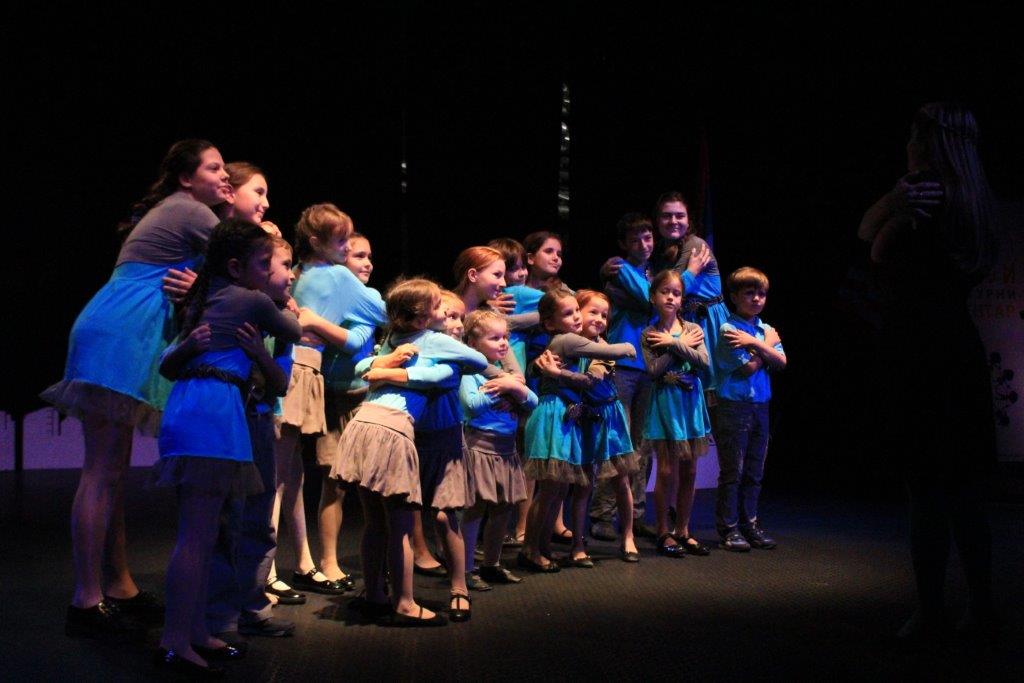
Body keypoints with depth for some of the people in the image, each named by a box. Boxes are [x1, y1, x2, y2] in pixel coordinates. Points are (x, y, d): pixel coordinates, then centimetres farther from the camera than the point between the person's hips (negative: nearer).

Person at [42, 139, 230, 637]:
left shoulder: (166, 211, 24)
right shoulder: (193, 212, -3)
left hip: (116, 338, 10)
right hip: (120, 339, -10)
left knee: (111, 471, 8)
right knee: (102, 471, -10)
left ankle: (119, 589, 14)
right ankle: (87, 602, -8)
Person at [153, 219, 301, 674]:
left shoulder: (206, 299, 24)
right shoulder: (254, 300, 2)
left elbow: (169, 366, 21)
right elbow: (294, 334, 21)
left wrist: (190, 346, 8)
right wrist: (291, 313, 38)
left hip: (187, 405, 9)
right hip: (215, 408, -9)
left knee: (199, 532, 11)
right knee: (198, 533, -11)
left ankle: (195, 632, 15)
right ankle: (175, 642, -13)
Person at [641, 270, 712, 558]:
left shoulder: (692, 329, 5)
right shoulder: (649, 334, -2)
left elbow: (704, 362, -9)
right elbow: (654, 369, -14)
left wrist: (673, 343, -13)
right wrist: (684, 345, -10)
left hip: (690, 402, 3)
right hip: (665, 402, -3)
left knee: (689, 471, 7)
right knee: (667, 471, -2)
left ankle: (683, 530, 19)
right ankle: (663, 532, 10)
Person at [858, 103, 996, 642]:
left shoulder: (923, 194, -10)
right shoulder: (972, 201, 12)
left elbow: (870, 237, 0)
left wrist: (904, 185, 0)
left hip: (918, 358, -7)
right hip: (962, 355, 7)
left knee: (927, 492, -3)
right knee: (965, 492, 12)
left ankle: (929, 616, 3)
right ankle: (981, 612, 18)